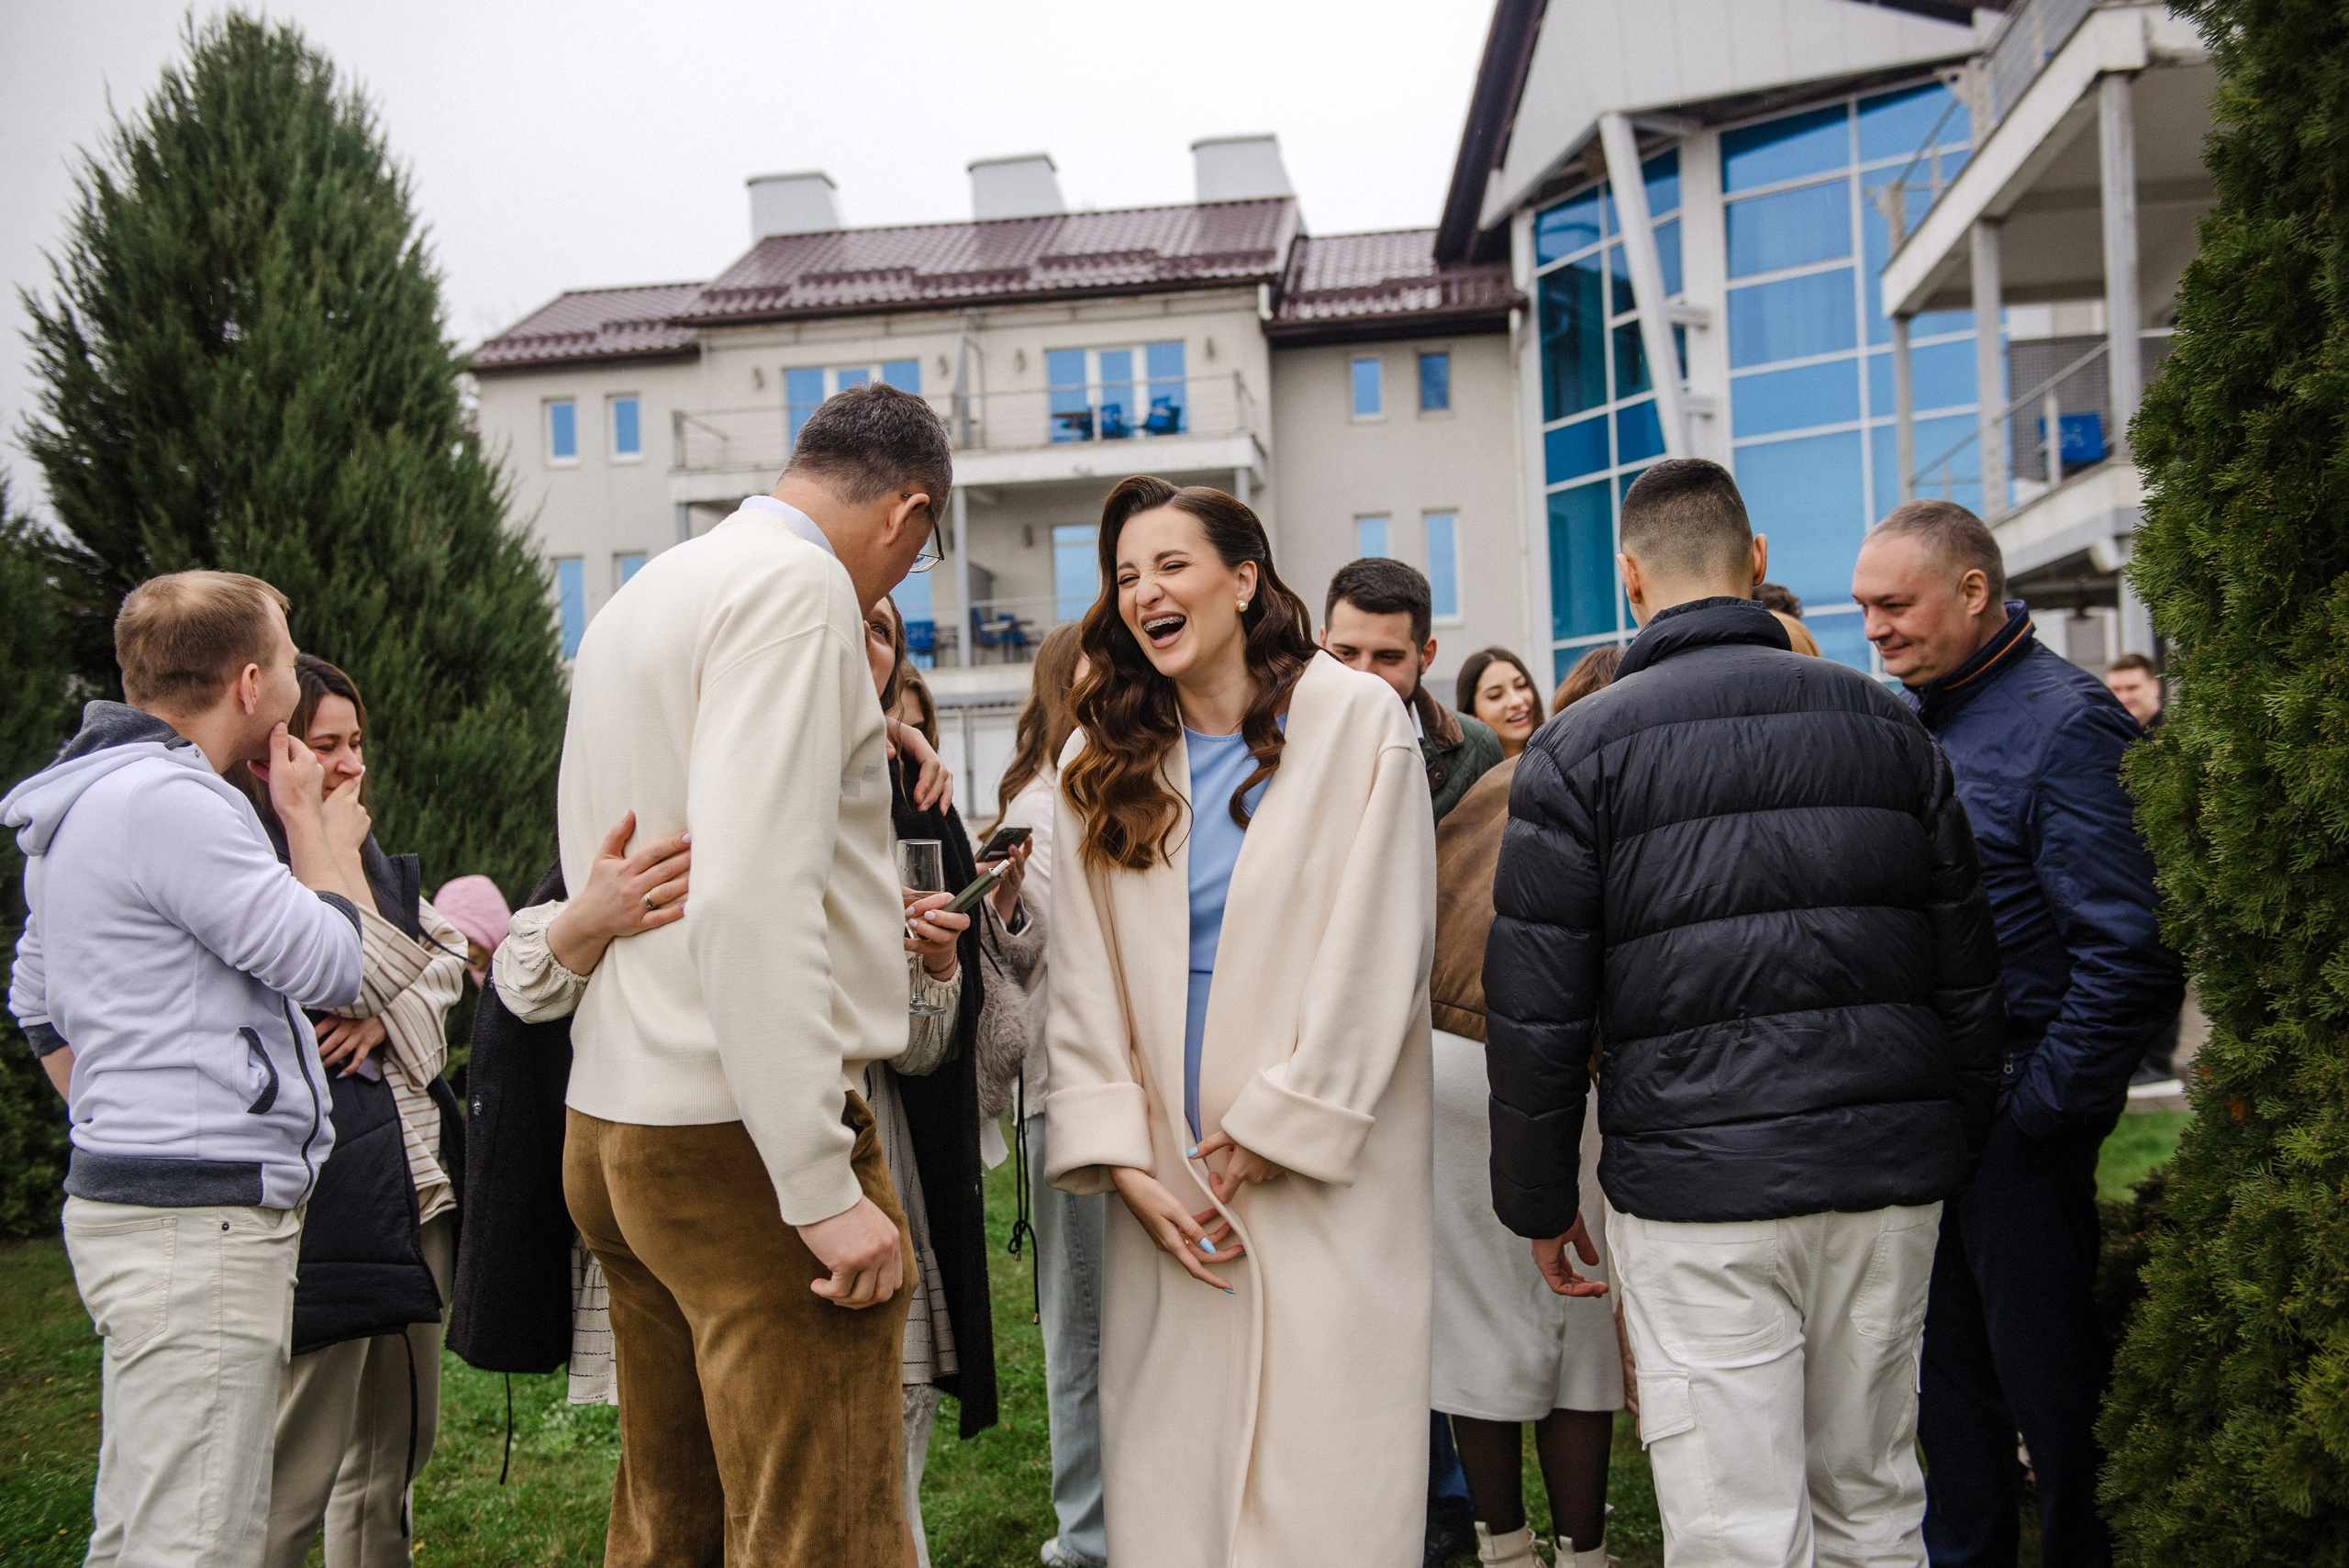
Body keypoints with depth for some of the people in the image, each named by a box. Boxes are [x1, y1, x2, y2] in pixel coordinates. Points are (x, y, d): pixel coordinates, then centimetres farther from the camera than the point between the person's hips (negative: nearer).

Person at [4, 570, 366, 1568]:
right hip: (199, 1220, -11)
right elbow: (327, 966, -13)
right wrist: (313, 825, 2)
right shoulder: (171, 800, -15)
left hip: (131, 1188, 11)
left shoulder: (91, 798, 18)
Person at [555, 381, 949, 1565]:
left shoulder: (637, 600, 18)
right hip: (741, 1139, -10)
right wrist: (824, 1186, -21)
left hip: (614, 1123, 10)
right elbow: (749, 897, -22)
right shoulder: (799, 587, -11)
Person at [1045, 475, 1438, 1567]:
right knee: (1168, 1462, 5)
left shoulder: (1357, 722, -2)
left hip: (1321, 1177, -3)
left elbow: (1373, 955, -6)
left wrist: (1279, 1128, -9)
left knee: (1323, 1469, -2)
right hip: (1169, 1177, 3)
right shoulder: (1099, 759, 9)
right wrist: (1122, 1162, -5)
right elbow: (1083, 978, 5)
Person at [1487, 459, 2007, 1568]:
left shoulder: (1578, 750, -2)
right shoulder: (1885, 721, 9)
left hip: (1699, 1188, -4)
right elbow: (1968, 966, 12)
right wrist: (1956, 1145, 20)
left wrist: (1540, 1200, 5)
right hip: (1892, 1179, 4)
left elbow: (1536, 1009, -5)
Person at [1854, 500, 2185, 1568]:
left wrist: (2041, 1107, -17)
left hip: (2011, 1122, -7)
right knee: (1947, 1375, 18)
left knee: (2047, 1380, 4)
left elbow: (2129, 950, -20)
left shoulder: (2064, 722, -14)